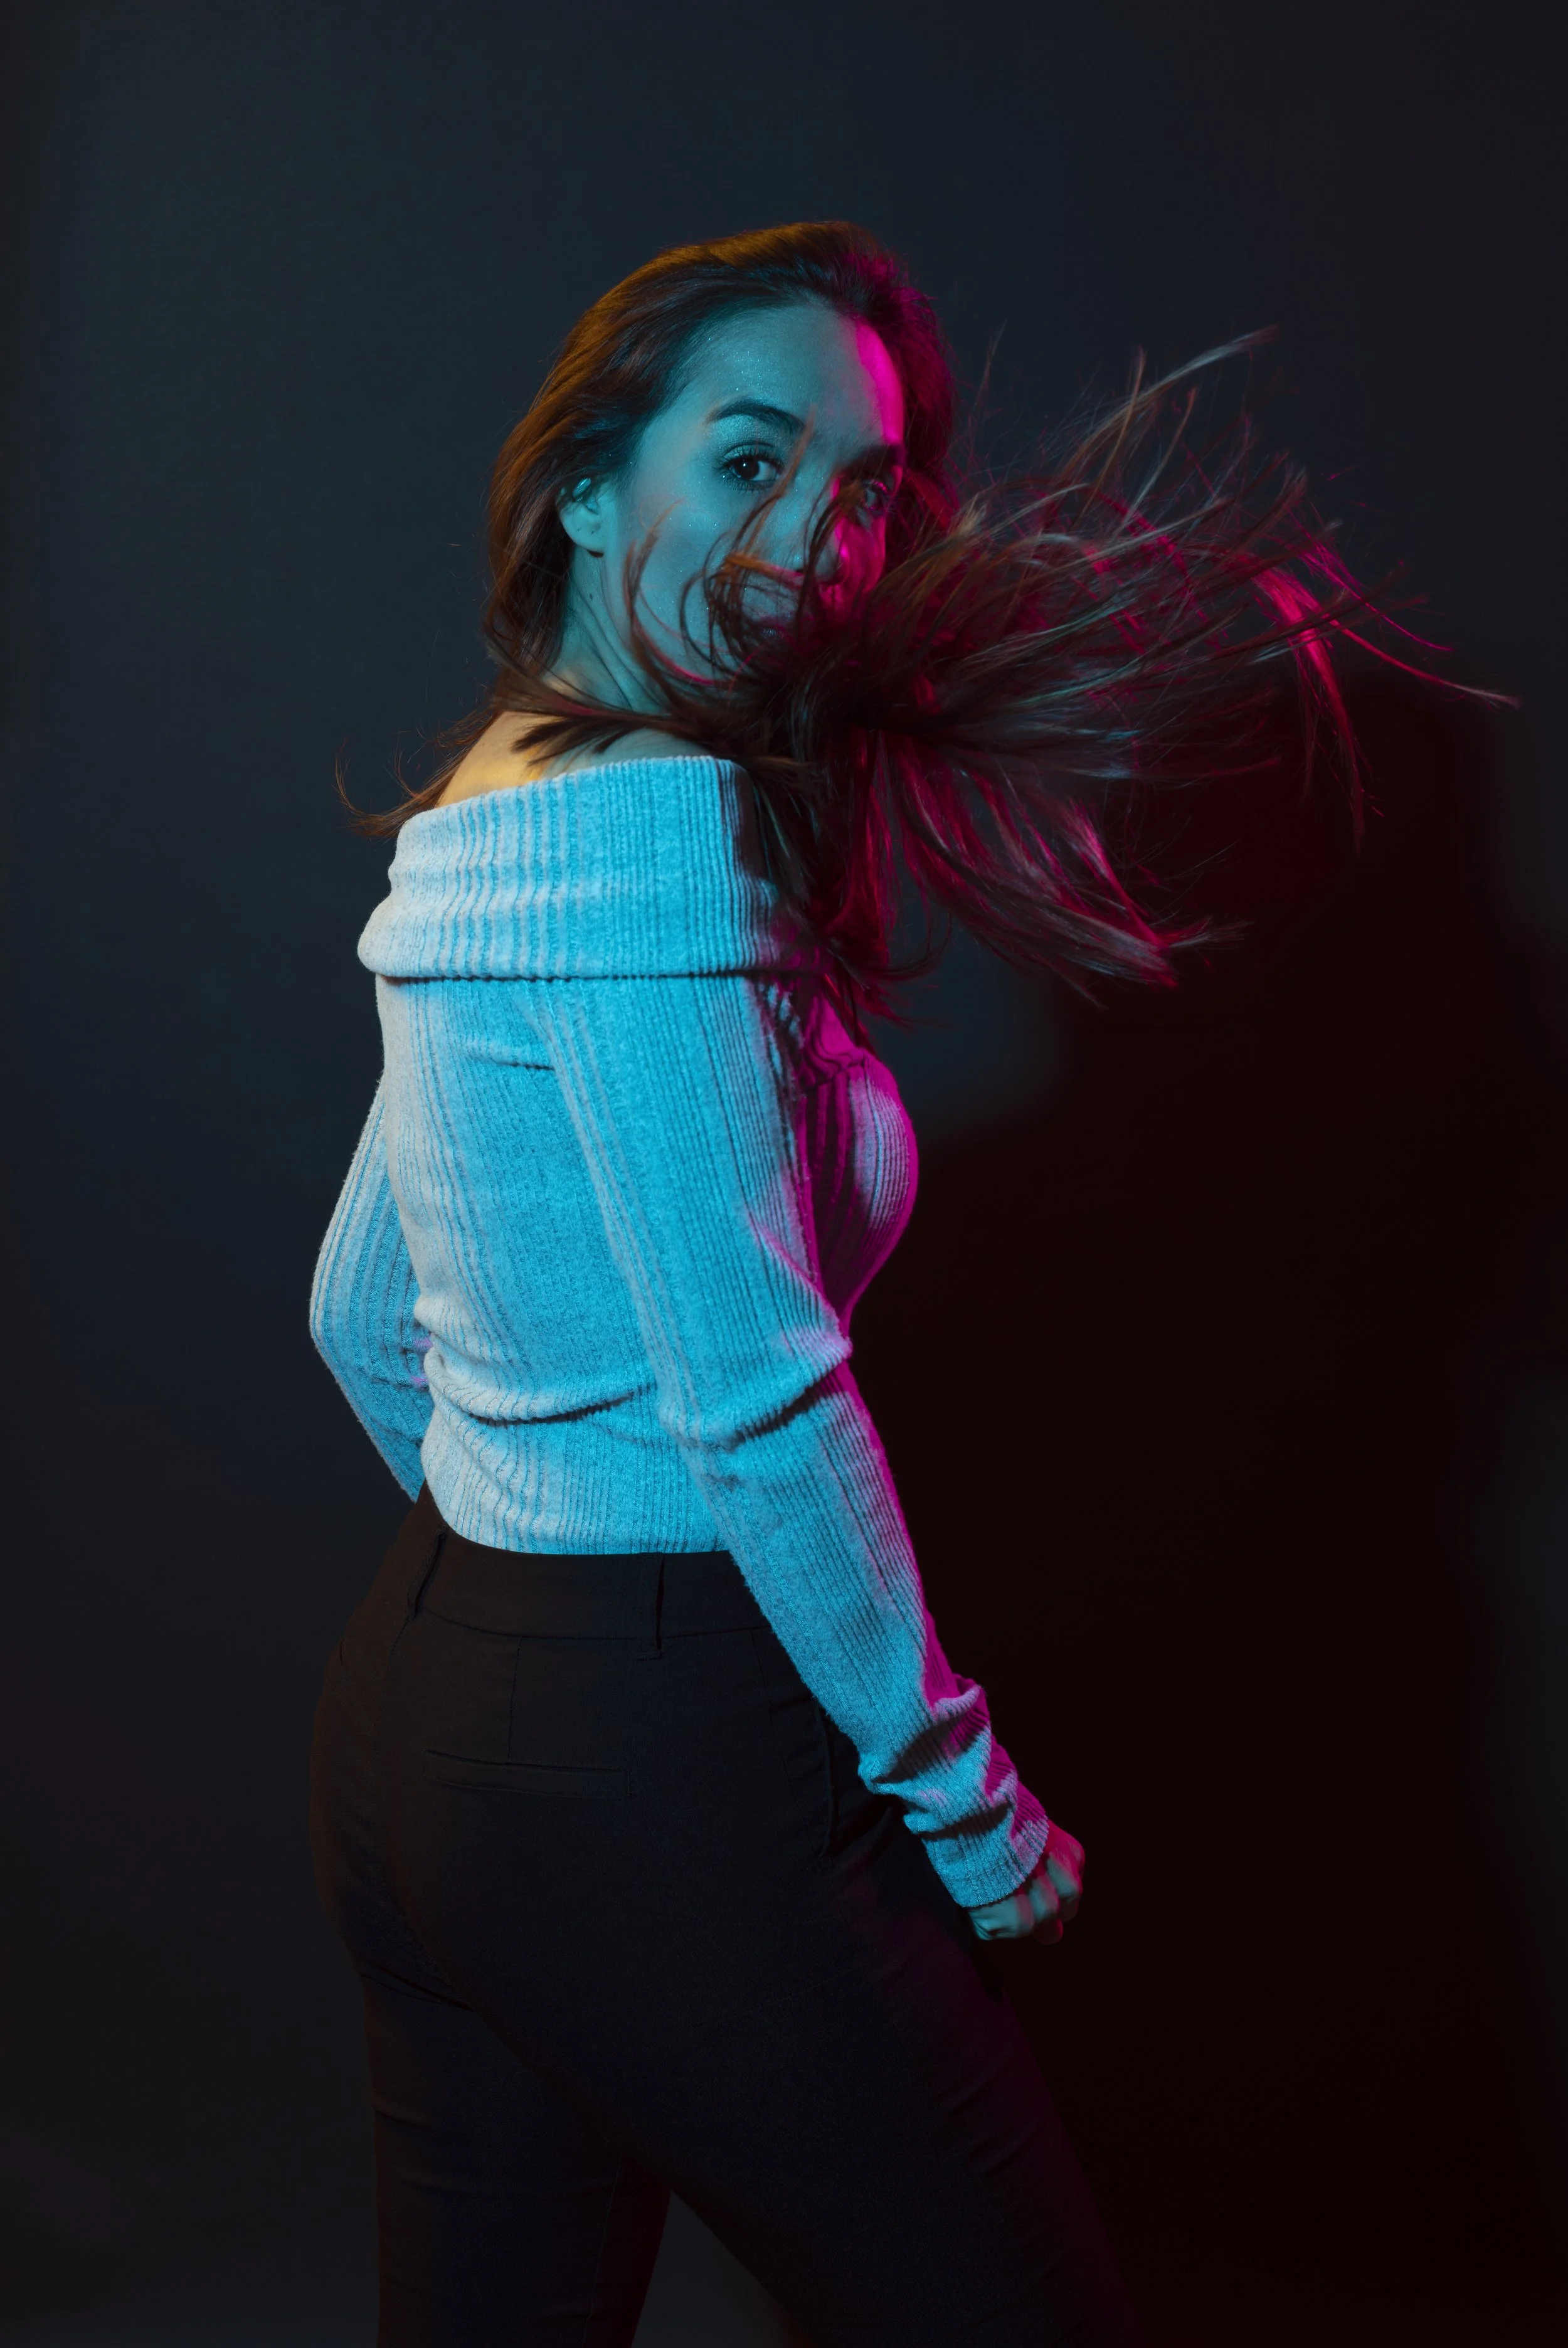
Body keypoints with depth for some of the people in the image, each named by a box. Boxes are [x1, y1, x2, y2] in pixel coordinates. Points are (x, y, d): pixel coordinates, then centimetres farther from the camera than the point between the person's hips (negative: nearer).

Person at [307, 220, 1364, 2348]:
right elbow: (756, 1404, -21)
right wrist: (959, 1793, -10)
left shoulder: (483, 815, 10)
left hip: (414, 1719, 9)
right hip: (652, 1771, -9)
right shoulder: (657, 821, -18)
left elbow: (365, 1325, 18)